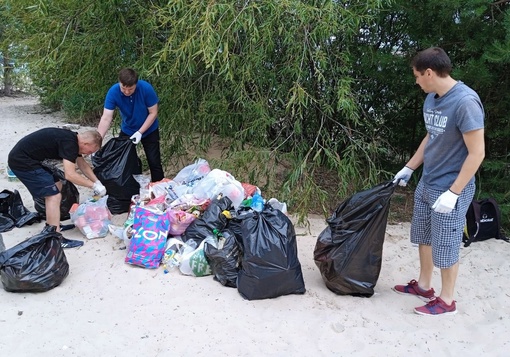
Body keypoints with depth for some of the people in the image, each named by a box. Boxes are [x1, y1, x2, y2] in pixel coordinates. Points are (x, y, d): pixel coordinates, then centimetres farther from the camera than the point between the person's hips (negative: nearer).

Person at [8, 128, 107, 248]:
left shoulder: (72, 139, 9)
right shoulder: (69, 142, -21)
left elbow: (83, 165, 20)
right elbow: (70, 175, -26)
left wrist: (97, 182, 13)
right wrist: (94, 186, -17)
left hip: (22, 158, 11)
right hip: (22, 161, -11)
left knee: (56, 186, 18)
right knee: (54, 195, -11)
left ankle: (50, 228, 26)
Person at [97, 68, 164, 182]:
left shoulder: (146, 88, -28)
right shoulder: (113, 92, -25)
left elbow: (153, 113, -19)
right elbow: (106, 118, -26)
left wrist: (140, 132, -25)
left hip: (149, 130, -2)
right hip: (127, 130, 2)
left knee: (154, 163, -3)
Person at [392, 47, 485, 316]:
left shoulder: (465, 101, -23)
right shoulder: (431, 99, 3)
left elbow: (477, 153, -21)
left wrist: (452, 193, -22)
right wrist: (409, 168, 18)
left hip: (450, 189, -8)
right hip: (426, 184, 8)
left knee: (445, 246, 5)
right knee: (424, 238, 19)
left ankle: (447, 300, 24)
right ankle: (423, 286, 37)